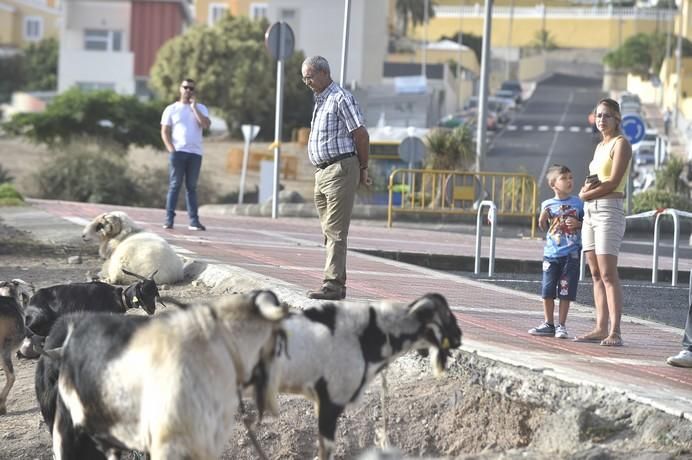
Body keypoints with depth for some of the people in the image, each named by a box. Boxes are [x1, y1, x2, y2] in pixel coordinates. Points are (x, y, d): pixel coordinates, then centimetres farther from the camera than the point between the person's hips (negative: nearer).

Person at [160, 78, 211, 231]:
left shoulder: (200, 108, 12)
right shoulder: (171, 109, 8)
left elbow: (206, 125, -6)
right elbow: (165, 132, 3)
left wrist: (194, 107, -4)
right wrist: (171, 149, -10)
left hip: (195, 153, 2)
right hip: (178, 152, -2)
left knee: (192, 187, 3)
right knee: (175, 185, -4)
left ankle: (194, 221, 0)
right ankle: (169, 219, -5)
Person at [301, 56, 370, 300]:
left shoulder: (341, 98, -10)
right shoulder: (320, 100, 19)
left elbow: (361, 135, -12)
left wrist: (363, 169, -4)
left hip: (340, 170, -10)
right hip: (321, 172, 10)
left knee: (335, 231, -11)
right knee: (329, 231, 9)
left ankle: (333, 284, -14)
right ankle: (338, 284, 13)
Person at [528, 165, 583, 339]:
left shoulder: (578, 203, 1)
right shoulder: (547, 204, 4)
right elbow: (543, 228, 11)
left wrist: (577, 224, -13)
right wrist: (542, 218, -9)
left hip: (571, 254, -2)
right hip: (551, 253, 2)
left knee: (565, 292, -1)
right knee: (547, 291, 4)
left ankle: (561, 325, 8)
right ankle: (548, 324, 15)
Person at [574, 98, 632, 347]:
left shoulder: (621, 144, -6)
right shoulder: (600, 146, 19)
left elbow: (613, 182, -15)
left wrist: (586, 194, -4)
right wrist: (586, 189, -5)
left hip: (610, 210, -9)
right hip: (590, 211, 9)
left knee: (608, 273, -14)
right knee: (596, 273, 5)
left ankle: (615, 332, -17)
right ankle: (601, 328, 5)